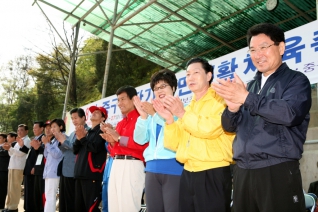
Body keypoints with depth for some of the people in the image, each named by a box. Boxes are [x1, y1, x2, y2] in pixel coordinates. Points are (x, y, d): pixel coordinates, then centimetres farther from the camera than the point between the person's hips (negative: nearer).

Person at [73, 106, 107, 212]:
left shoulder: (101, 131, -1)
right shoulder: (86, 132, 21)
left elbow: (95, 147, -15)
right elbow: (75, 150, 13)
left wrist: (82, 138, -8)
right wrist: (79, 138, -4)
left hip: (92, 174, -8)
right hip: (80, 174, 8)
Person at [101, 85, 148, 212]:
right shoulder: (120, 123, 22)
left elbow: (145, 144, -20)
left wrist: (119, 138, -14)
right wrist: (112, 141, 3)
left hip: (131, 166, -8)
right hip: (116, 165, 9)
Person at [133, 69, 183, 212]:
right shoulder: (152, 112, 17)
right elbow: (140, 139, 12)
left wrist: (155, 114, -15)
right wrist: (143, 116, -2)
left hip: (174, 168, -5)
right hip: (152, 168, 6)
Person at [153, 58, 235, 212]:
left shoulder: (220, 100, -2)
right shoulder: (187, 108, 17)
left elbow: (211, 128, -20)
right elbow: (174, 144, 11)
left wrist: (182, 114, -14)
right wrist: (169, 119, -4)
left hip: (214, 174, -6)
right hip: (187, 175, 7)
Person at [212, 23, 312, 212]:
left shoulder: (296, 80, 2)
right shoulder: (250, 86, 17)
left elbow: (290, 113, -19)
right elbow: (230, 126, 11)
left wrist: (246, 98, -17)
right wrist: (233, 107, -10)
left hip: (278, 171, -5)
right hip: (243, 172, 5)